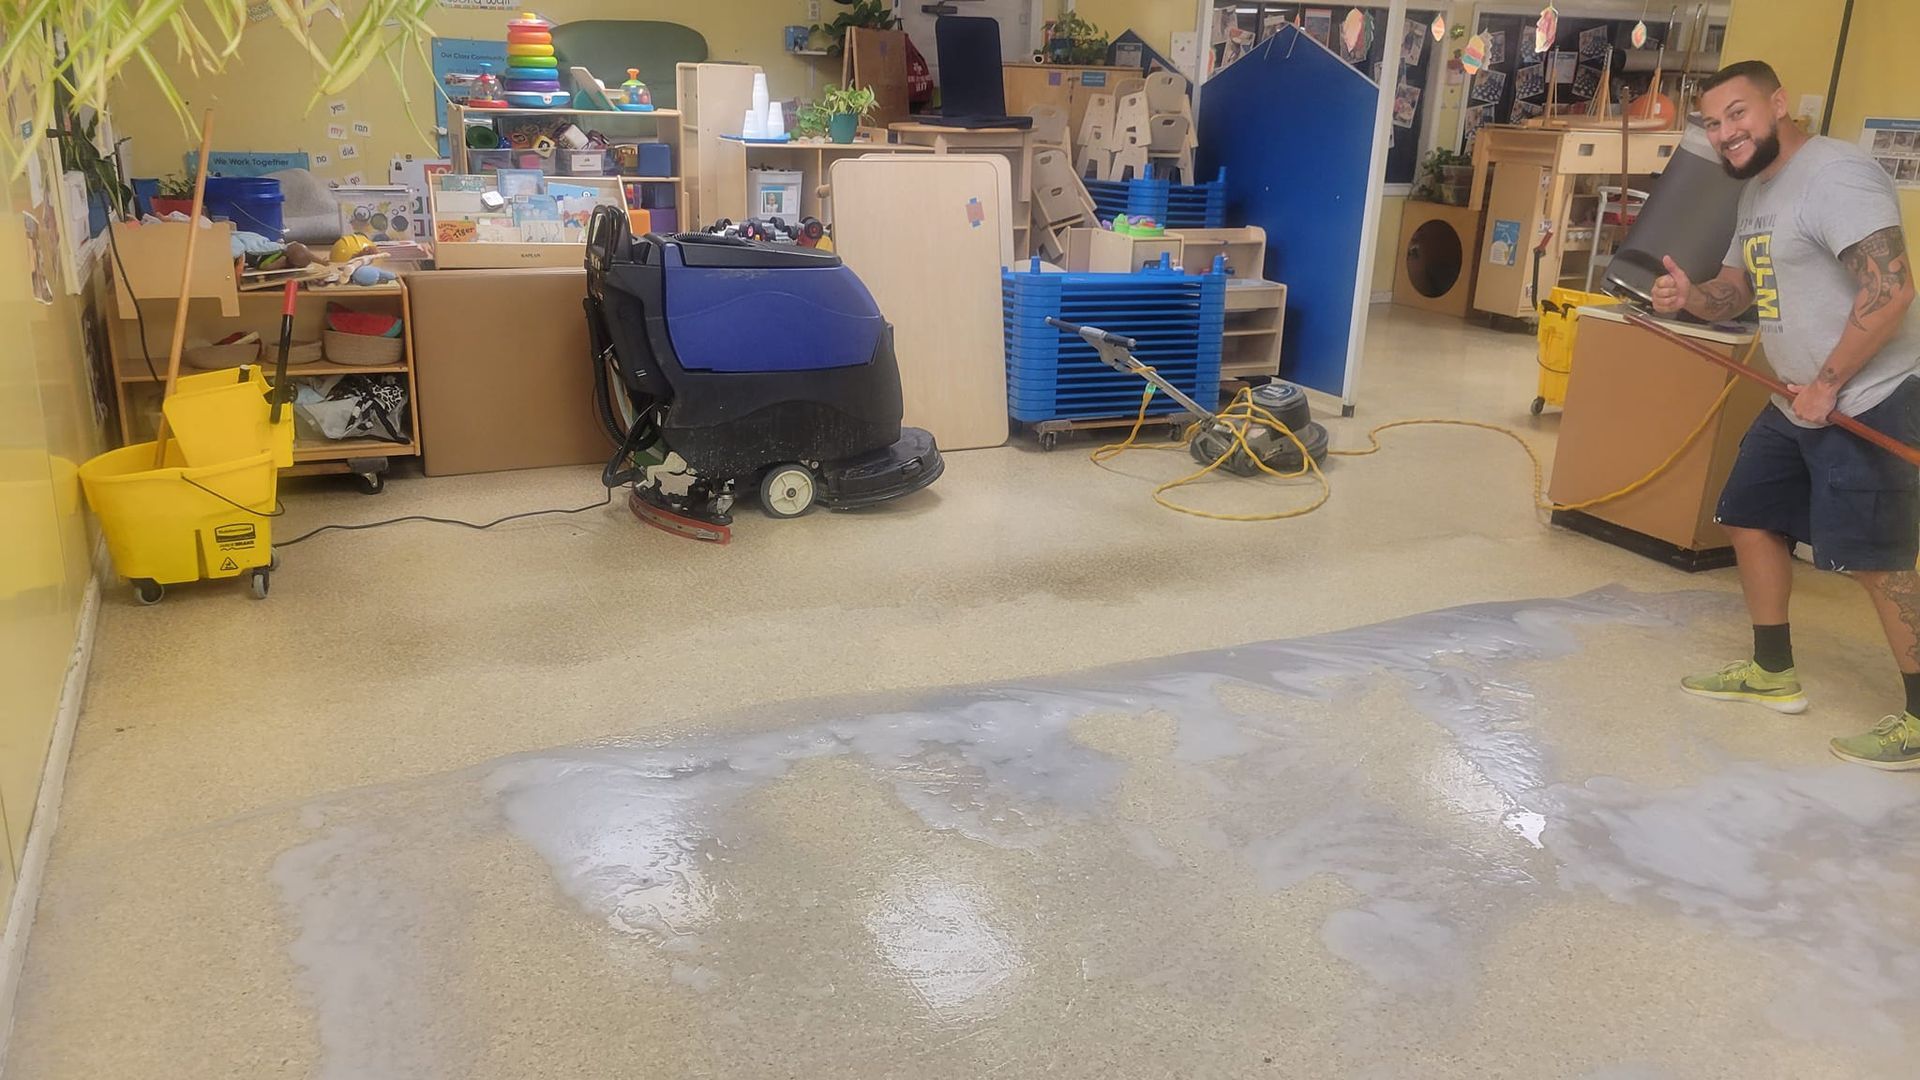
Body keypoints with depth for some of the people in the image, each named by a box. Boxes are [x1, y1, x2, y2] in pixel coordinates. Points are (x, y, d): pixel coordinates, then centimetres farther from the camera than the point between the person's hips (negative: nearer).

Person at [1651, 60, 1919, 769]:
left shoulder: (1834, 175, -19)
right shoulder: (1758, 189, 13)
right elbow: (1736, 292, 17)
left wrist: (1827, 385, -21)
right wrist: (1692, 296, -6)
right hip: (1801, 402, 10)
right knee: (1750, 519, 16)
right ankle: (1773, 674, 30)